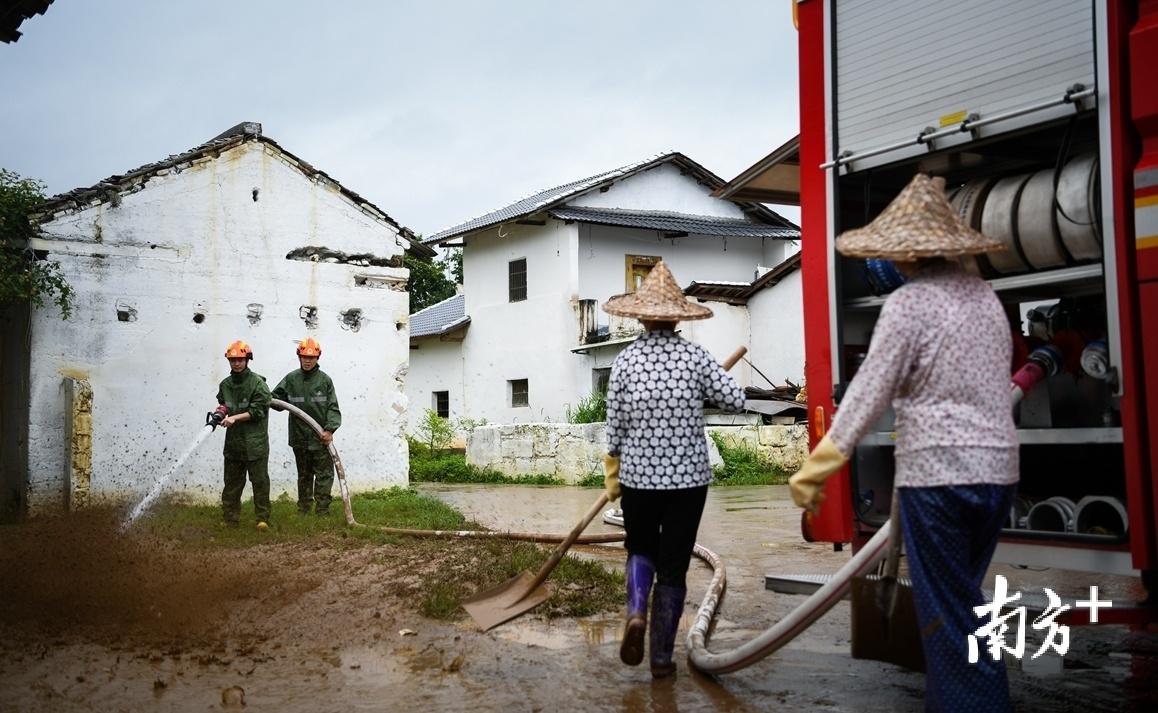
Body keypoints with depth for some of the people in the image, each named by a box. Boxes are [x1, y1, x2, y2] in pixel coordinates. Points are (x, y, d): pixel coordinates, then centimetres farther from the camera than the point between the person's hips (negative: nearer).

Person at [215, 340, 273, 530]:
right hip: (233, 441, 5)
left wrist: (235, 417, -18)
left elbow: (258, 410, -12)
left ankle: (263, 518, 4)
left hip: (255, 442, -5)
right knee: (232, 482, 10)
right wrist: (221, 413, 3)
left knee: (260, 481, -1)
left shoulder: (257, 382, -8)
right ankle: (230, 518, 17)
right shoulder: (225, 384, 11)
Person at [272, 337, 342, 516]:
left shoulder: (324, 380, -2)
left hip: (321, 438, -2)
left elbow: (333, 408, -3)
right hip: (299, 437, 2)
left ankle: (322, 510, 4)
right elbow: (275, 398, 9)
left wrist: (329, 429, -14)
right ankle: (303, 509, 24)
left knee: (324, 474, -2)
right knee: (304, 475, 15)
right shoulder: (291, 379, 3)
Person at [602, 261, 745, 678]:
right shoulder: (695, 356, -7)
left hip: (638, 475, 1)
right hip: (688, 476, 0)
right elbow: (734, 401, -6)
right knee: (673, 566, 9)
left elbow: (615, 426, -2)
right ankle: (661, 657, 14)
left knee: (641, 548, 23)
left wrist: (612, 476, 10)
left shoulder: (625, 361, -5)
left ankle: (636, 611, -3)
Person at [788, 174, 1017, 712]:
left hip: (938, 471, -7)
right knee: (963, 599, 19)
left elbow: (866, 395, -14)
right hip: (997, 466, 7)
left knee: (947, 613, 3)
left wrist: (815, 470, -10)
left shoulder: (909, 302, -10)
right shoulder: (985, 297, 11)